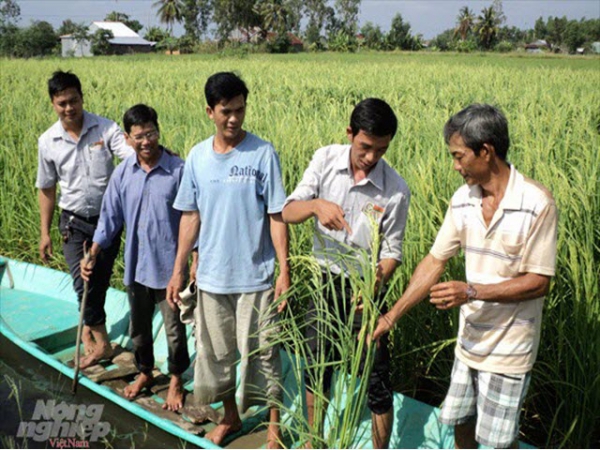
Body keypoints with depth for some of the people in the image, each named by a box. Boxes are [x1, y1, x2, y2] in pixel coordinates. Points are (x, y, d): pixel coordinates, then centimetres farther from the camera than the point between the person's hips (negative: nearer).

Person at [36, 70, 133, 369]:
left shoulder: (106, 129, -10)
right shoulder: (48, 142, -3)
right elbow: (47, 188, 6)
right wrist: (44, 232, 7)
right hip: (74, 222, 1)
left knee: (100, 282, 11)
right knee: (83, 283, -7)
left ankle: (88, 330, 33)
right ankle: (102, 343, 8)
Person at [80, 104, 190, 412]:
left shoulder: (178, 170, -13)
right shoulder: (122, 173, -2)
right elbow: (110, 216, 4)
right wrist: (92, 255, -1)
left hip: (169, 265, -4)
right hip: (135, 265, 4)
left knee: (174, 327, 10)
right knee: (138, 326, 20)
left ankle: (176, 381, 30)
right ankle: (145, 373, 42)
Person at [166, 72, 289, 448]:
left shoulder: (263, 153, -9)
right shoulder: (197, 156, 2)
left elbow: (277, 216, -9)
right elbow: (191, 217, 7)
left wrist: (285, 272, -12)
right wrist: (179, 269, 6)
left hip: (254, 276, -4)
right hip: (211, 276, 4)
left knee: (261, 352, 6)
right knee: (216, 352, 16)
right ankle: (230, 416, 38)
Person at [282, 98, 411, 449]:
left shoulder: (396, 190, -15)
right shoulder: (326, 159, -9)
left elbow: (392, 249, -8)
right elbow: (288, 212, -13)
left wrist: (379, 280, -29)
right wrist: (316, 204, -35)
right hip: (325, 280, 3)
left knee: (377, 379, 4)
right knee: (316, 367, 18)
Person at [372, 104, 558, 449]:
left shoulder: (537, 203, -21)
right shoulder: (463, 200, -3)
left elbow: (539, 281, -19)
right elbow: (435, 262, 0)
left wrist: (471, 292, -28)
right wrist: (392, 316, -3)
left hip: (509, 347, -5)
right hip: (470, 339, 5)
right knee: (460, 421, 22)